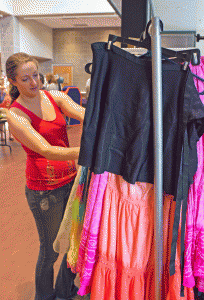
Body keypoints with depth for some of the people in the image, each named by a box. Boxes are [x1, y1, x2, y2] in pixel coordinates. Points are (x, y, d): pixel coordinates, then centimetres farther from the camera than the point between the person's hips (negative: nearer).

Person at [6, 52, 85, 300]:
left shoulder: (55, 97, 2)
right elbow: (47, 151, -26)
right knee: (51, 249, 10)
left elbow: (84, 115, -13)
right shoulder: (16, 115, -14)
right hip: (43, 189, -5)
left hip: (71, 179, 6)